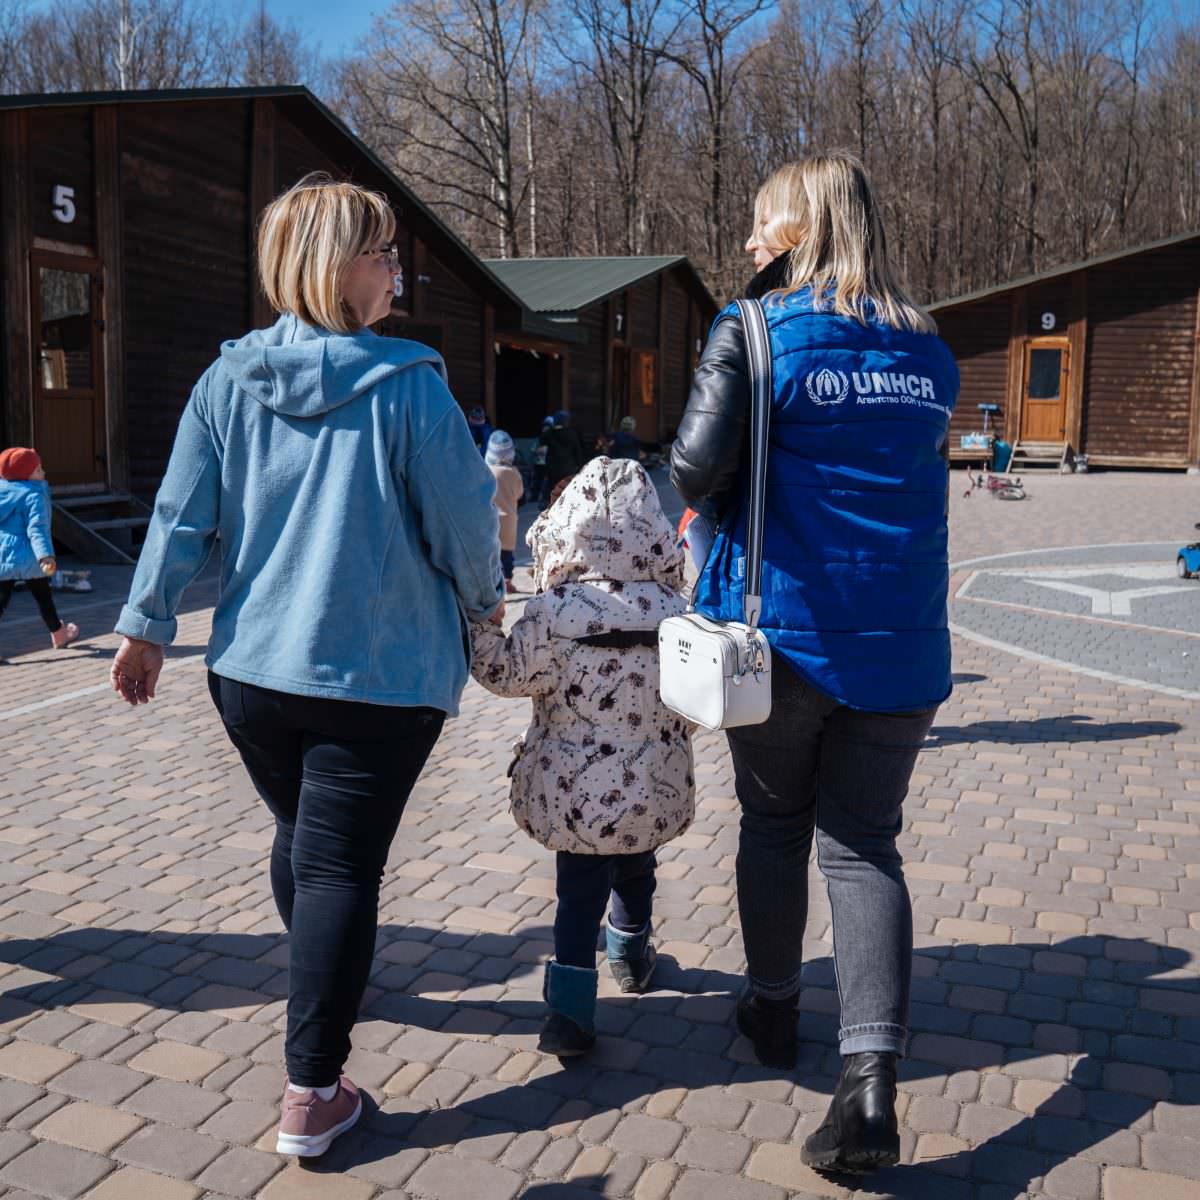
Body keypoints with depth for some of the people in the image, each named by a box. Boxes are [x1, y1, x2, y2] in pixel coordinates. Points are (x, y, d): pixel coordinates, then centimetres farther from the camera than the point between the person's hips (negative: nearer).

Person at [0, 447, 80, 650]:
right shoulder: (33, 495, -13)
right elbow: (36, 529, -25)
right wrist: (45, 555, -35)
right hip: (27, 557, -5)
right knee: (43, 596, 14)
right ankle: (59, 636, 32)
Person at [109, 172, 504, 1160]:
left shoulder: (226, 381, -1)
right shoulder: (410, 386, -12)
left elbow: (181, 515, 1)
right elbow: (462, 520, -8)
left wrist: (147, 625, 11)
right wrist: (482, 600, 11)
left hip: (251, 669, 5)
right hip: (380, 677, -5)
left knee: (299, 840, 24)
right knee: (341, 867, 2)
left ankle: (323, 994, 48)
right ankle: (312, 1094, 6)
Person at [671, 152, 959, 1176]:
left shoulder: (754, 332, -7)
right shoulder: (929, 351, 9)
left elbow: (697, 468, -14)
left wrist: (723, 500, 8)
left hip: (782, 630, -3)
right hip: (902, 647, 3)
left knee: (774, 824, 17)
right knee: (863, 844, 7)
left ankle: (774, 1010, 33)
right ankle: (873, 1073, -4)